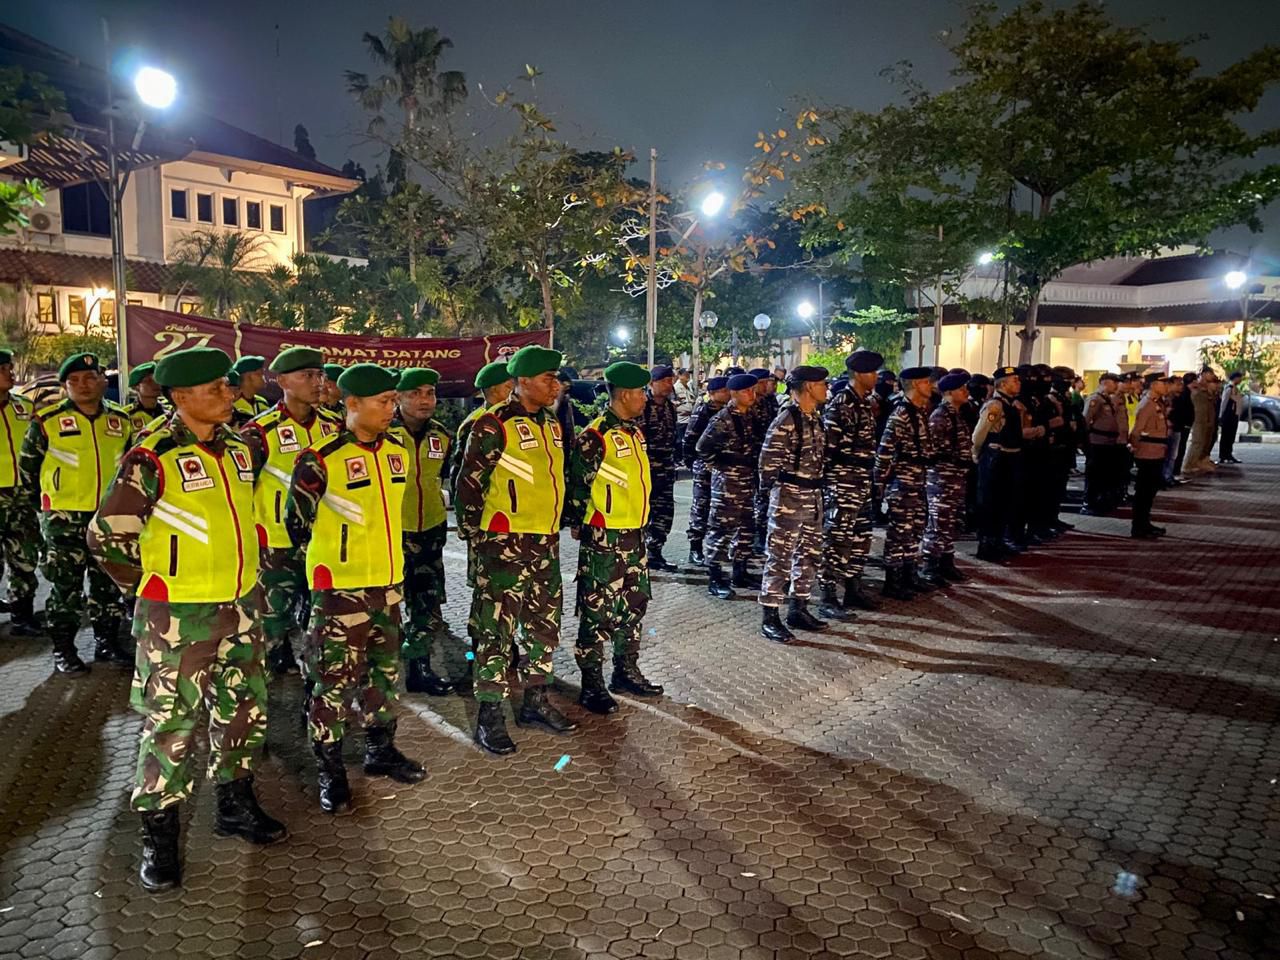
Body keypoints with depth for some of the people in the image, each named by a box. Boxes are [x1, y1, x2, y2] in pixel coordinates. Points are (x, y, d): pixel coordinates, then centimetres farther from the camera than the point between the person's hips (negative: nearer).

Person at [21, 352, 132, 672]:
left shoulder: (121, 421, 5)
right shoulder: (48, 421, -6)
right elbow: (29, 463, 6)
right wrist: (49, 494, 11)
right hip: (64, 516, -3)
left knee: (108, 584, 11)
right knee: (66, 587, 2)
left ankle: (107, 642, 23)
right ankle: (63, 650, 13)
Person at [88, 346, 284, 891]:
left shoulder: (237, 448, 5)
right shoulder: (152, 458, -16)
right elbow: (106, 536, -12)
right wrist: (149, 586, -5)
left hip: (240, 607, 7)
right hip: (177, 615, -7)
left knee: (244, 707, 16)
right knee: (171, 721, 2)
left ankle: (234, 804, 35)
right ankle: (159, 834, 19)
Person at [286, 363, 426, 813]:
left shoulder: (397, 452, 4)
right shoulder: (320, 460, -16)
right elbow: (296, 520, -5)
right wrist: (326, 559, 7)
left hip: (388, 582, 7)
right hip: (340, 588, -6)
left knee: (385, 670, 17)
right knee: (334, 678, 2)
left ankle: (381, 749, 33)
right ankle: (329, 768, 17)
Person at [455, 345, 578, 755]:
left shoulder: (552, 425, 12)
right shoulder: (494, 425, -13)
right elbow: (468, 483, -11)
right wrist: (475, 535, -10)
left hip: (546, 543, 8)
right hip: (505, 544, -8)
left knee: (544, 625, 15)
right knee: (497, 629, -1)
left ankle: (536, 700, 30)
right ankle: (490, 716, 9)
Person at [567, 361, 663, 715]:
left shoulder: (635, 431, 11)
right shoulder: (595, 437, -17)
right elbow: (578, 486, -14)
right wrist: (577, 524, -6)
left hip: (634, 534, 9)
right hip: (603, 538, -9)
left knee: (633, 605, 17)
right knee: (598, 612, 0)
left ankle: (626, 672, 31)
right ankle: (591, 685, 12)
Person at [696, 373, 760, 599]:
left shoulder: (750, 416, 8)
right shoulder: (722, 419, -15)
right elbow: (703, 448, -15)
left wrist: (753, 464, 9)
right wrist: (723, 465, -9)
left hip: (748, 480, 8)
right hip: (727, 481, -8)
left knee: (745, 527, 13)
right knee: (721, 528, -4)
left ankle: (740, 572, 24)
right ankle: (714, 579, 2)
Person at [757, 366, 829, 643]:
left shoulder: (816, 418, 11)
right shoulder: (786, 420, -16)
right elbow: (768, 460, -16)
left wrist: (817, 489, 16)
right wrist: (772, 490, -7)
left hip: (813, 496, 9)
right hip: (789, 496, -9)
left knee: (809, 555, 15)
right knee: (780, 558, -3)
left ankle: (799, 610, 27)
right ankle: (770, 618, 4)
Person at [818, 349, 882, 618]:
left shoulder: (866, 404, 15)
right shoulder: (840, 404, -14)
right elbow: (826, 446, -17)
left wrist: (873, 479, 21)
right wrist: (823, 480, -16)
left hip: (862, 482, 9)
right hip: (841, 482, -9)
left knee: (860, 538, 15)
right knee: (836, 539, -5)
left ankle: (853, 590, 26)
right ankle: (829, 599, 1)